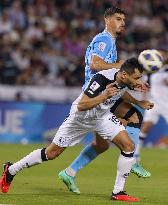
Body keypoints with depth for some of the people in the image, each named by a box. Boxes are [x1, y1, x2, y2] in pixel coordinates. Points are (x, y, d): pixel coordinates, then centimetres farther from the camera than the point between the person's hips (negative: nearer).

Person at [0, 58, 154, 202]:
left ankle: (118, 192, -3)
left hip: (103, 116, 6)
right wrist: (104, 96, -46)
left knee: (128, 146, -13)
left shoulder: (125, 80, -13)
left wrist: (138, 103, 10)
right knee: (51, 153, 4)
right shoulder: (102, 78, -35)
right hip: (80, 117, -6)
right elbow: (81, 106, -37)